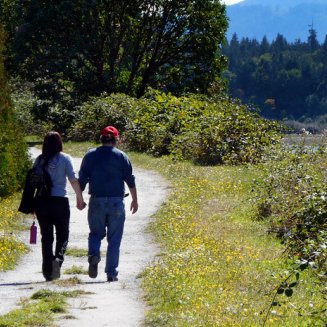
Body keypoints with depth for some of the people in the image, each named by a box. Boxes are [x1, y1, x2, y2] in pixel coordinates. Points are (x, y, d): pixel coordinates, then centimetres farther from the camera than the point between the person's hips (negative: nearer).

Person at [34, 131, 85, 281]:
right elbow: (73, 180, -6)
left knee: (46, 237, 8)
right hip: (60, 201, -2)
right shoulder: (64, 158, -3)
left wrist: (31, 202, 8)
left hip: (41, 201, 2)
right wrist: (80, 198, 3)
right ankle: (58, 258, -18)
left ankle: (47, 271, 5)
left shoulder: (39, 160, 5)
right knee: (62, 234, 9)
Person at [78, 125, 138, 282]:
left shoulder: (90, 155, 3)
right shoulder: (121, 156, 0)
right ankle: (111, 273, 5)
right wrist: (135, 200, 10)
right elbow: (130, 180, 1)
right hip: (116, 202, -1)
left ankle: (93, 254, -15)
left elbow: (81, 180, 5)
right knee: (114, 239, 6)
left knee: (95, 233, 15)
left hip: (96, 201, 1)